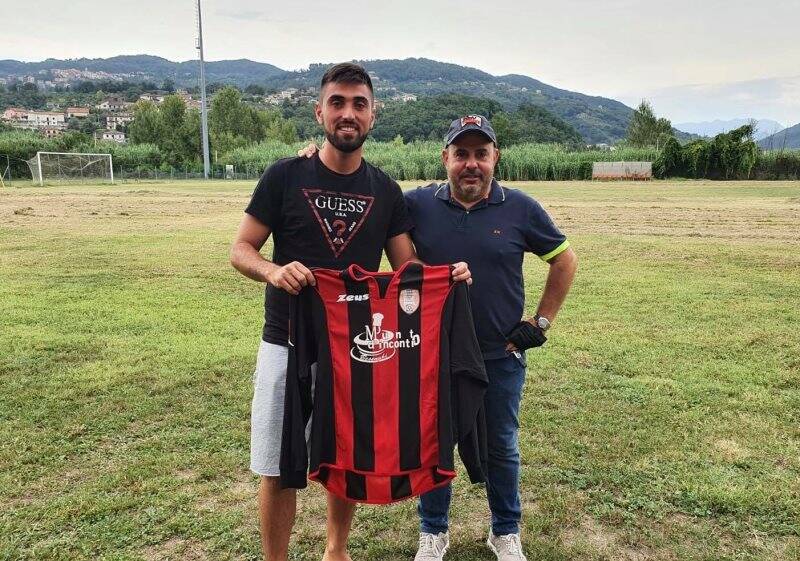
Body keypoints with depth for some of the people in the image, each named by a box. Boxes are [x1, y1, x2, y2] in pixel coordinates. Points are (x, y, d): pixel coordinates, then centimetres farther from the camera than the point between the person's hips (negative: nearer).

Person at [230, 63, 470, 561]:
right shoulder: (285, 176, -3)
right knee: (278, 469, 5)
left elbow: (406, 266, 7)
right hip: (288, 344, -2)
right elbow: (241, 249, -1)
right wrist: (273, 270, -23)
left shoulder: (386, 191, 5)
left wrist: (443, 274, -14)